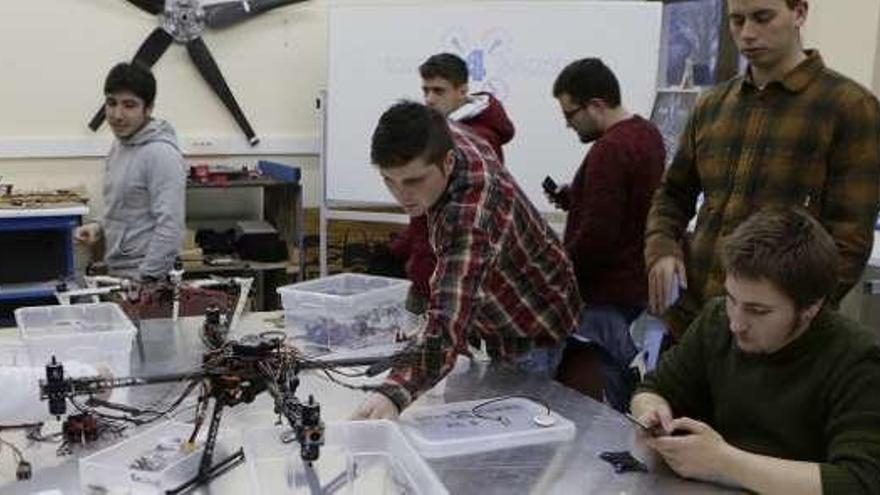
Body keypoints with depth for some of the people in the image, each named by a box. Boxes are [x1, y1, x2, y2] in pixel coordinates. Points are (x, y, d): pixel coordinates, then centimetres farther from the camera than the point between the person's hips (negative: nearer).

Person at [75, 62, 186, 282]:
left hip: (145, 279, -9)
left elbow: (170, 227, -24)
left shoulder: (161, 154, -18)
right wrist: (100, 227, 7)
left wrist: (145, 280, -24)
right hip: (117, 272, 9)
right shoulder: (120, 146, 11)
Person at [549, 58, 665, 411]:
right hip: (638, 286, 10)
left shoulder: (608, 150, -21)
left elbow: (596, 236, -24)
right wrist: (572, 198, 10)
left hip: (605, 298, -10)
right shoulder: (648, 134, 10)